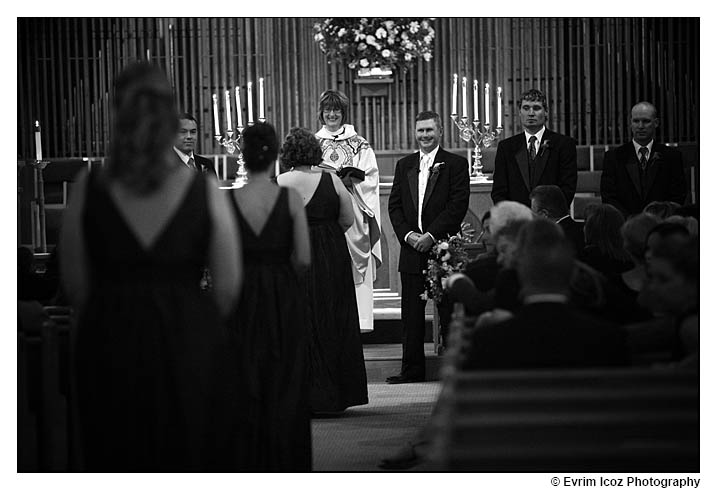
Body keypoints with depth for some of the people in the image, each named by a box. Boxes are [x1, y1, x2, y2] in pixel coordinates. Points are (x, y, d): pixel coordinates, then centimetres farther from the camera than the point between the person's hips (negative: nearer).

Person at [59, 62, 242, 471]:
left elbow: (75, 283, 1)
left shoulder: (88, 190, -4)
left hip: (109, 345, 1)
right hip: (190, 343, -1)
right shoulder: (205, 191, -6)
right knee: (191, 466, 8)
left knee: (118, 467, 12)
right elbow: (229, 285, -3)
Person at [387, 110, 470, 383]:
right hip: (412, 249, 4)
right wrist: (407, 234, -6)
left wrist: (432, 235, -15)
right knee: (411, 314, 3)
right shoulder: (404, 165, 14)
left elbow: (458, 205, -9)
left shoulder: (456, 164, 0)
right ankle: (412, 369, 7)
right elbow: (394, 205, 11)